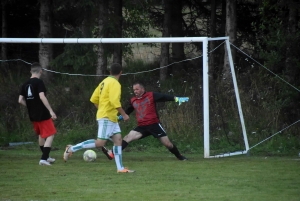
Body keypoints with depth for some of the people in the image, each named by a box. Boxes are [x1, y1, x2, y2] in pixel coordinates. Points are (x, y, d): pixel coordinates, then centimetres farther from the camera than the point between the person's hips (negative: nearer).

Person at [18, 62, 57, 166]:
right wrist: (51, 111, -24)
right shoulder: (39, 82, -13)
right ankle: (44, 159, -12)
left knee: (41, 135, 24)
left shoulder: (25, 84, 7)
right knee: (50, 135, -2)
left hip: (33, 115, 7)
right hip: (43, 114, -7)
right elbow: (42, 97, -24)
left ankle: (46, 157, 35)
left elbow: (20, 100, 5)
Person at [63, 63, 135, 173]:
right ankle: (72, 149, -8)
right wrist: (124, 114, -17)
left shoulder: (105, 81, 13)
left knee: (118, 139, 6)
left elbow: (94, 99, 16)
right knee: (100, 143, -12)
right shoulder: (115, 83, -14)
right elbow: (114, 101, -24)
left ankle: (120, 168, 2)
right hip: (107, 117, -10)